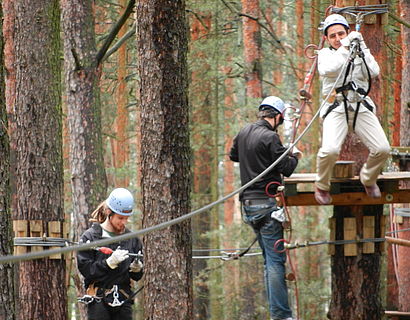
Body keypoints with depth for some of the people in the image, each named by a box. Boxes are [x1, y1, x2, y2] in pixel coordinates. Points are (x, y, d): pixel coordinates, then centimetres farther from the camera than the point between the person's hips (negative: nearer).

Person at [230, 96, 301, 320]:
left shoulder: (244, 133, 11)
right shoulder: (270, 137, -14)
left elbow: (233, 155, 30)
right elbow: (286, 169, -14)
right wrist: (295, 156, 5)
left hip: (248, 202, 9)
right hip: (267, 204, -9)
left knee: (269, 260, 14)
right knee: (276, 260, -8)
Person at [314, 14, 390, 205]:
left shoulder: (359, 53, 15)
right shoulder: (325, 54, 8)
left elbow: (374, 72, -3)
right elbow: (328, 69, -16)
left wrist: (362, 49, -7)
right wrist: (345, 48, -14)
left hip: (362, 108, 3)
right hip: (336, 108, -3)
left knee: (382, 149, -12)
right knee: (330, 150, -26)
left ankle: (368, 178, 19)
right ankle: (322, 186, 2)